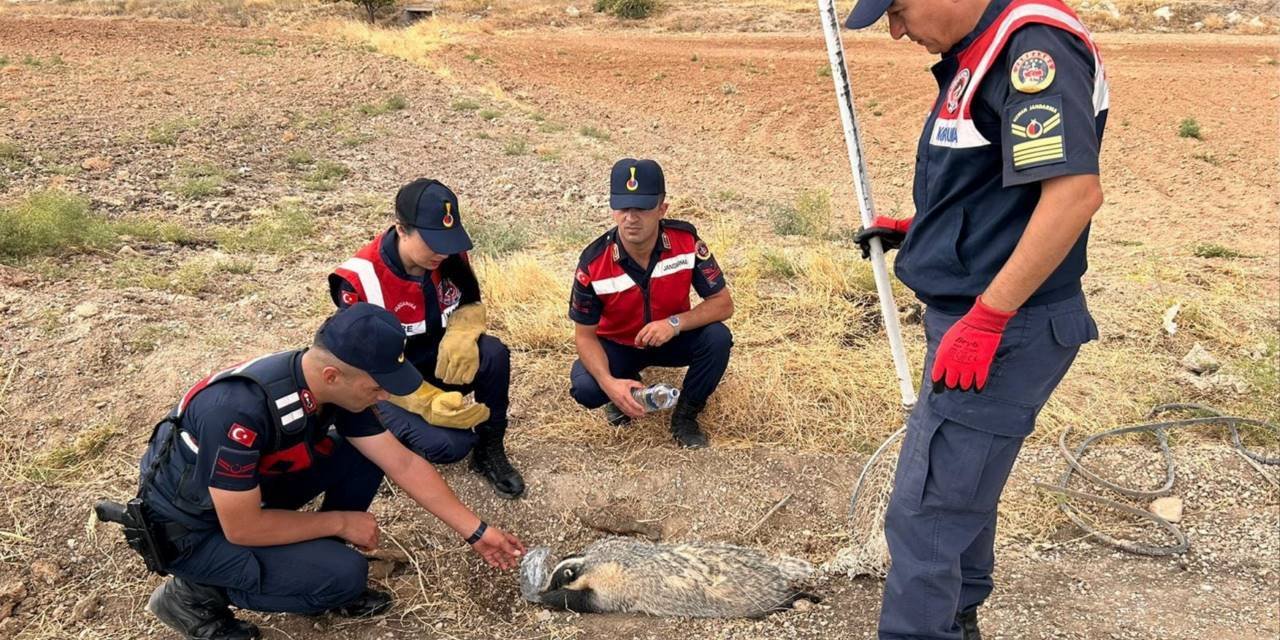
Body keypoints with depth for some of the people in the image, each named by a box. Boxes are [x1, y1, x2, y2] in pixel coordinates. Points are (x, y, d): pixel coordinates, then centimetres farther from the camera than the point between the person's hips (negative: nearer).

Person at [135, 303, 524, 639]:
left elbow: (404, 464, -5)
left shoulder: (333, 388, -14)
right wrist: (341, 522, -18)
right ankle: (198, 593, -1)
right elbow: (242, 528, -30)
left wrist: (475, 531, -3)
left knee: (364, 456, -7)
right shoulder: (241, 409, -38)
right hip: (189, 528, -7)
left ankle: (316, 569, 8)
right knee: (343, 573, -19)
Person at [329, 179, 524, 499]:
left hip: (437, 361, 5)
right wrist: (428, 403, -36)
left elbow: (471, 304, 5)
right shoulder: (359, 280, -26)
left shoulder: (450, 255, -12)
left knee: (494, 354, -27)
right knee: (449, 444, -28)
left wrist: (461, 334, -21)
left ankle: (489, 450, -6)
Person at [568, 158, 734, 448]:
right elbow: (585, 335, -17)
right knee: (586, 389, -29)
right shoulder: (594, 262, -26)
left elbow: (723, 304, -19)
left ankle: (684, 416, -4)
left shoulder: (686, 241, -24)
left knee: (717, 338, -29)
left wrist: (675, 323, -37)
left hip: (671, 338, 1)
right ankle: (626, 386, 9)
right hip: (617, 345, -1)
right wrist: (609, 383, -35)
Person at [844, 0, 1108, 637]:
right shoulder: (977, 53, 11)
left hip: (999, 334, -11)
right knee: (962, 489, 24)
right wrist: (915, 231, 15)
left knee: (926, 515, -5)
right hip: (972, 322, 11)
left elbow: (1074, 190, -29)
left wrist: (985, 319, -27)